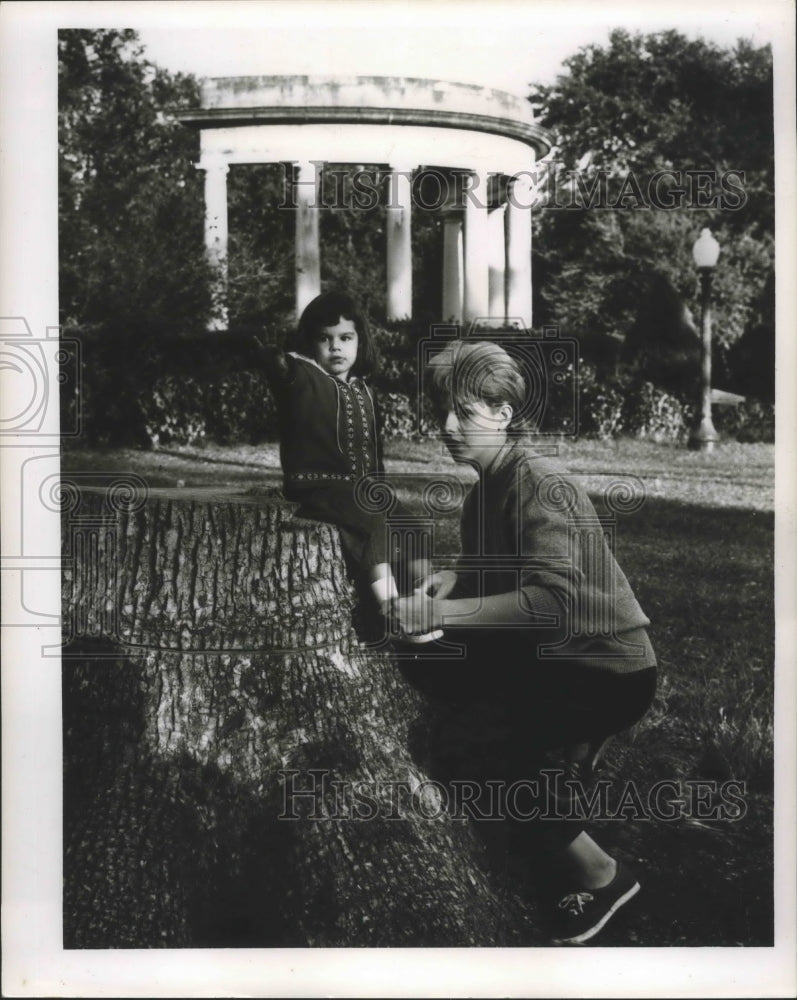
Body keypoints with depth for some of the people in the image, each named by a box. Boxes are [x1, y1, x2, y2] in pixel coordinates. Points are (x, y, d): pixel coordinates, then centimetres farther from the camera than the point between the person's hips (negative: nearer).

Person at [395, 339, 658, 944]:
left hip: (608, 667, -9)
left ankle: (599, 876, 6)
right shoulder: (489, 484, 7)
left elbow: (551, 601, -32)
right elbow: (494, 565, 18)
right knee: (437, 679, 11)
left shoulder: (538, 484, -21)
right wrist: (451, 578, -3)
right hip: (548, 654, 9)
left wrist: (441, 611, -35)